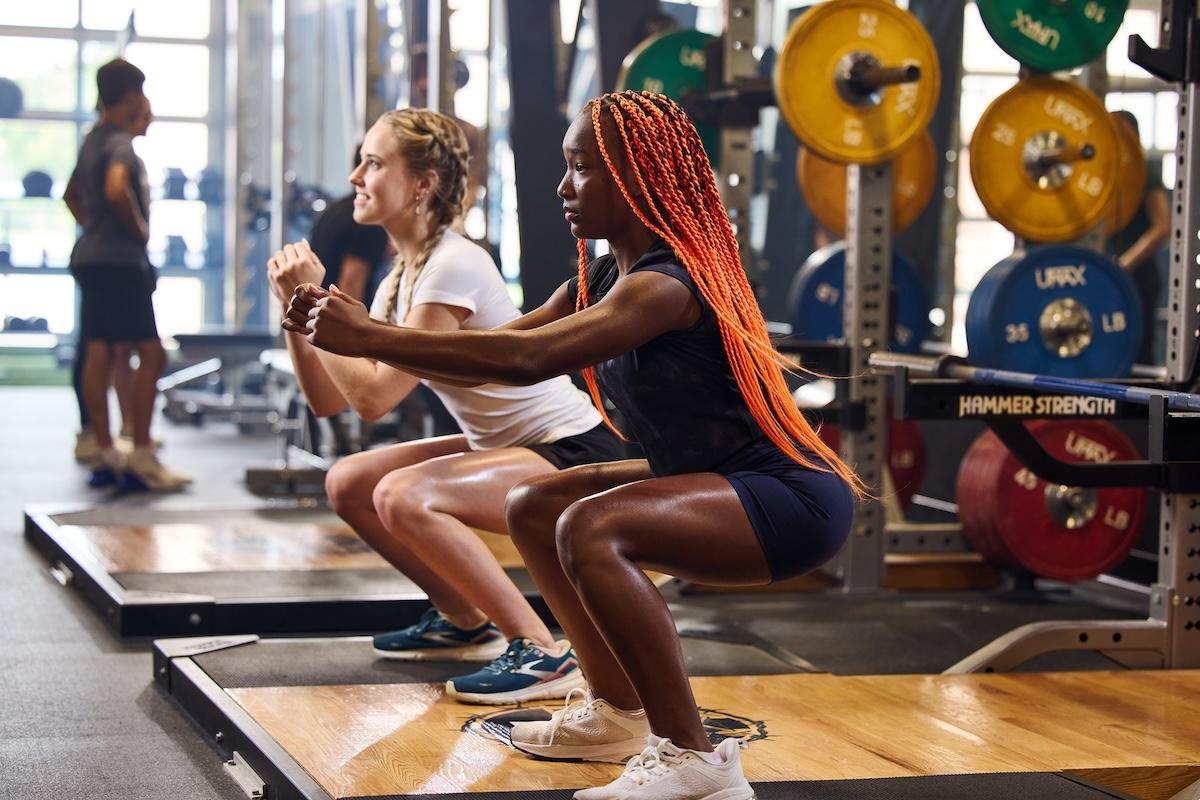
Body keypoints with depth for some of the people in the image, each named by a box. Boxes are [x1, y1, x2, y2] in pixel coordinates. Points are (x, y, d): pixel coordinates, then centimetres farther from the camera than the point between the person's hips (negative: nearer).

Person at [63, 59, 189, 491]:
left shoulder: (92, 141, 17)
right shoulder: (121, 143, -13)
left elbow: (71, 194, 31)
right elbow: (116, 190, -31)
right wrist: (138, 226, -16)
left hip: (90, 257, 10)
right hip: (120, 260, -10)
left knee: (99, 355, 6)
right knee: (150, 354, -7)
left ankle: (104, 453, 8)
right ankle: (141, 458, -10)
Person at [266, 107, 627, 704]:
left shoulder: (453, 266, -20)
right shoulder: (399, 280, 8)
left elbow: (373, 396, -25)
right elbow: (328, 400, 5)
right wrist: (296, 312, -5)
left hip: (574, 454, -10)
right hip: (506, 447, 10)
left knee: (402, 496, -28)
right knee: (348, 483, 7)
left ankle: (544, 654, -21)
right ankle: (466, 622, 22)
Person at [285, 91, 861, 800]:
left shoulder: (664, 284, -21)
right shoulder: (600, 280, 9)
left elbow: (526, 358, -33)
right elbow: (491, 357, 5)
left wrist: (372, 336, -31)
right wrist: (351, 331, -4)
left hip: (793, 500, -10)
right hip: (712, 479, 10)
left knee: (590, 528, -30)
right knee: (535, 507, 16)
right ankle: (621, 715, 24)